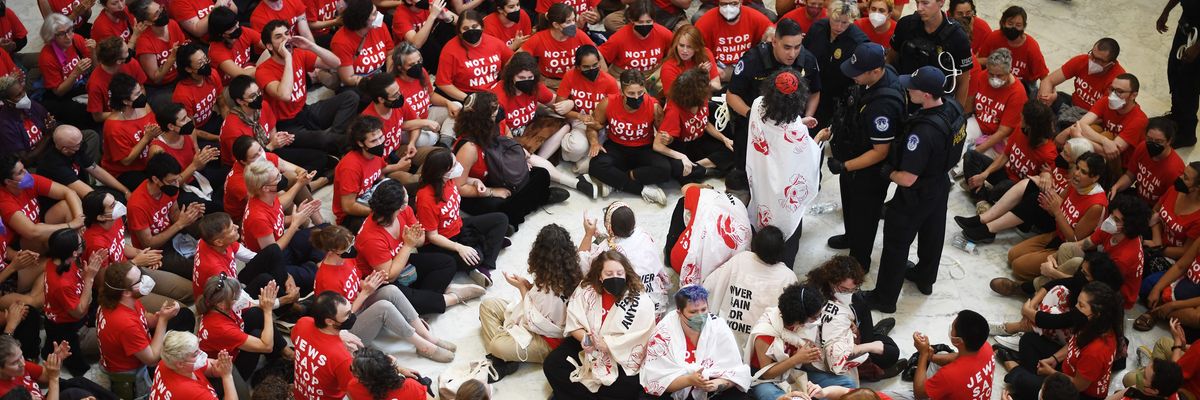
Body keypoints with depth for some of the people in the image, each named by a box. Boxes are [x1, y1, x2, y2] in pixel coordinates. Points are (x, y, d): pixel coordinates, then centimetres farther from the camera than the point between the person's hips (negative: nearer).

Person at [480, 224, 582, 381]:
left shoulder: (548, 289, -33)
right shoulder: (573, 272, -8)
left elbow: (533, 322, -22)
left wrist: (521, 287, -14)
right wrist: (528, 285, -4)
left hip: (548, 342, -10)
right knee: (488, 305, 0)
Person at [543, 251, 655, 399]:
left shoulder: (641, 302, -14)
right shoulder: (586, 290, -2)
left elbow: (633, 342, -19)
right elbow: (573, 323, -3)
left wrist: (604, 343, -26)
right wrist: (586, 338, -23)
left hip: (621, 359, -4)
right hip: (586, 349, 4)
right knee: (552, 365, -11)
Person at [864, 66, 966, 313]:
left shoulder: (924, 132, -40)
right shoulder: (954, 109, -15)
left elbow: (907, 179, -33)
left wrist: (886, 171, -15)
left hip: (916, 195, -8)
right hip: (941, 184, 8)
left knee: (896, 245, 11)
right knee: (932, 234, 28)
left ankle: (884, 298, 27)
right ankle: (925, 278, 52)